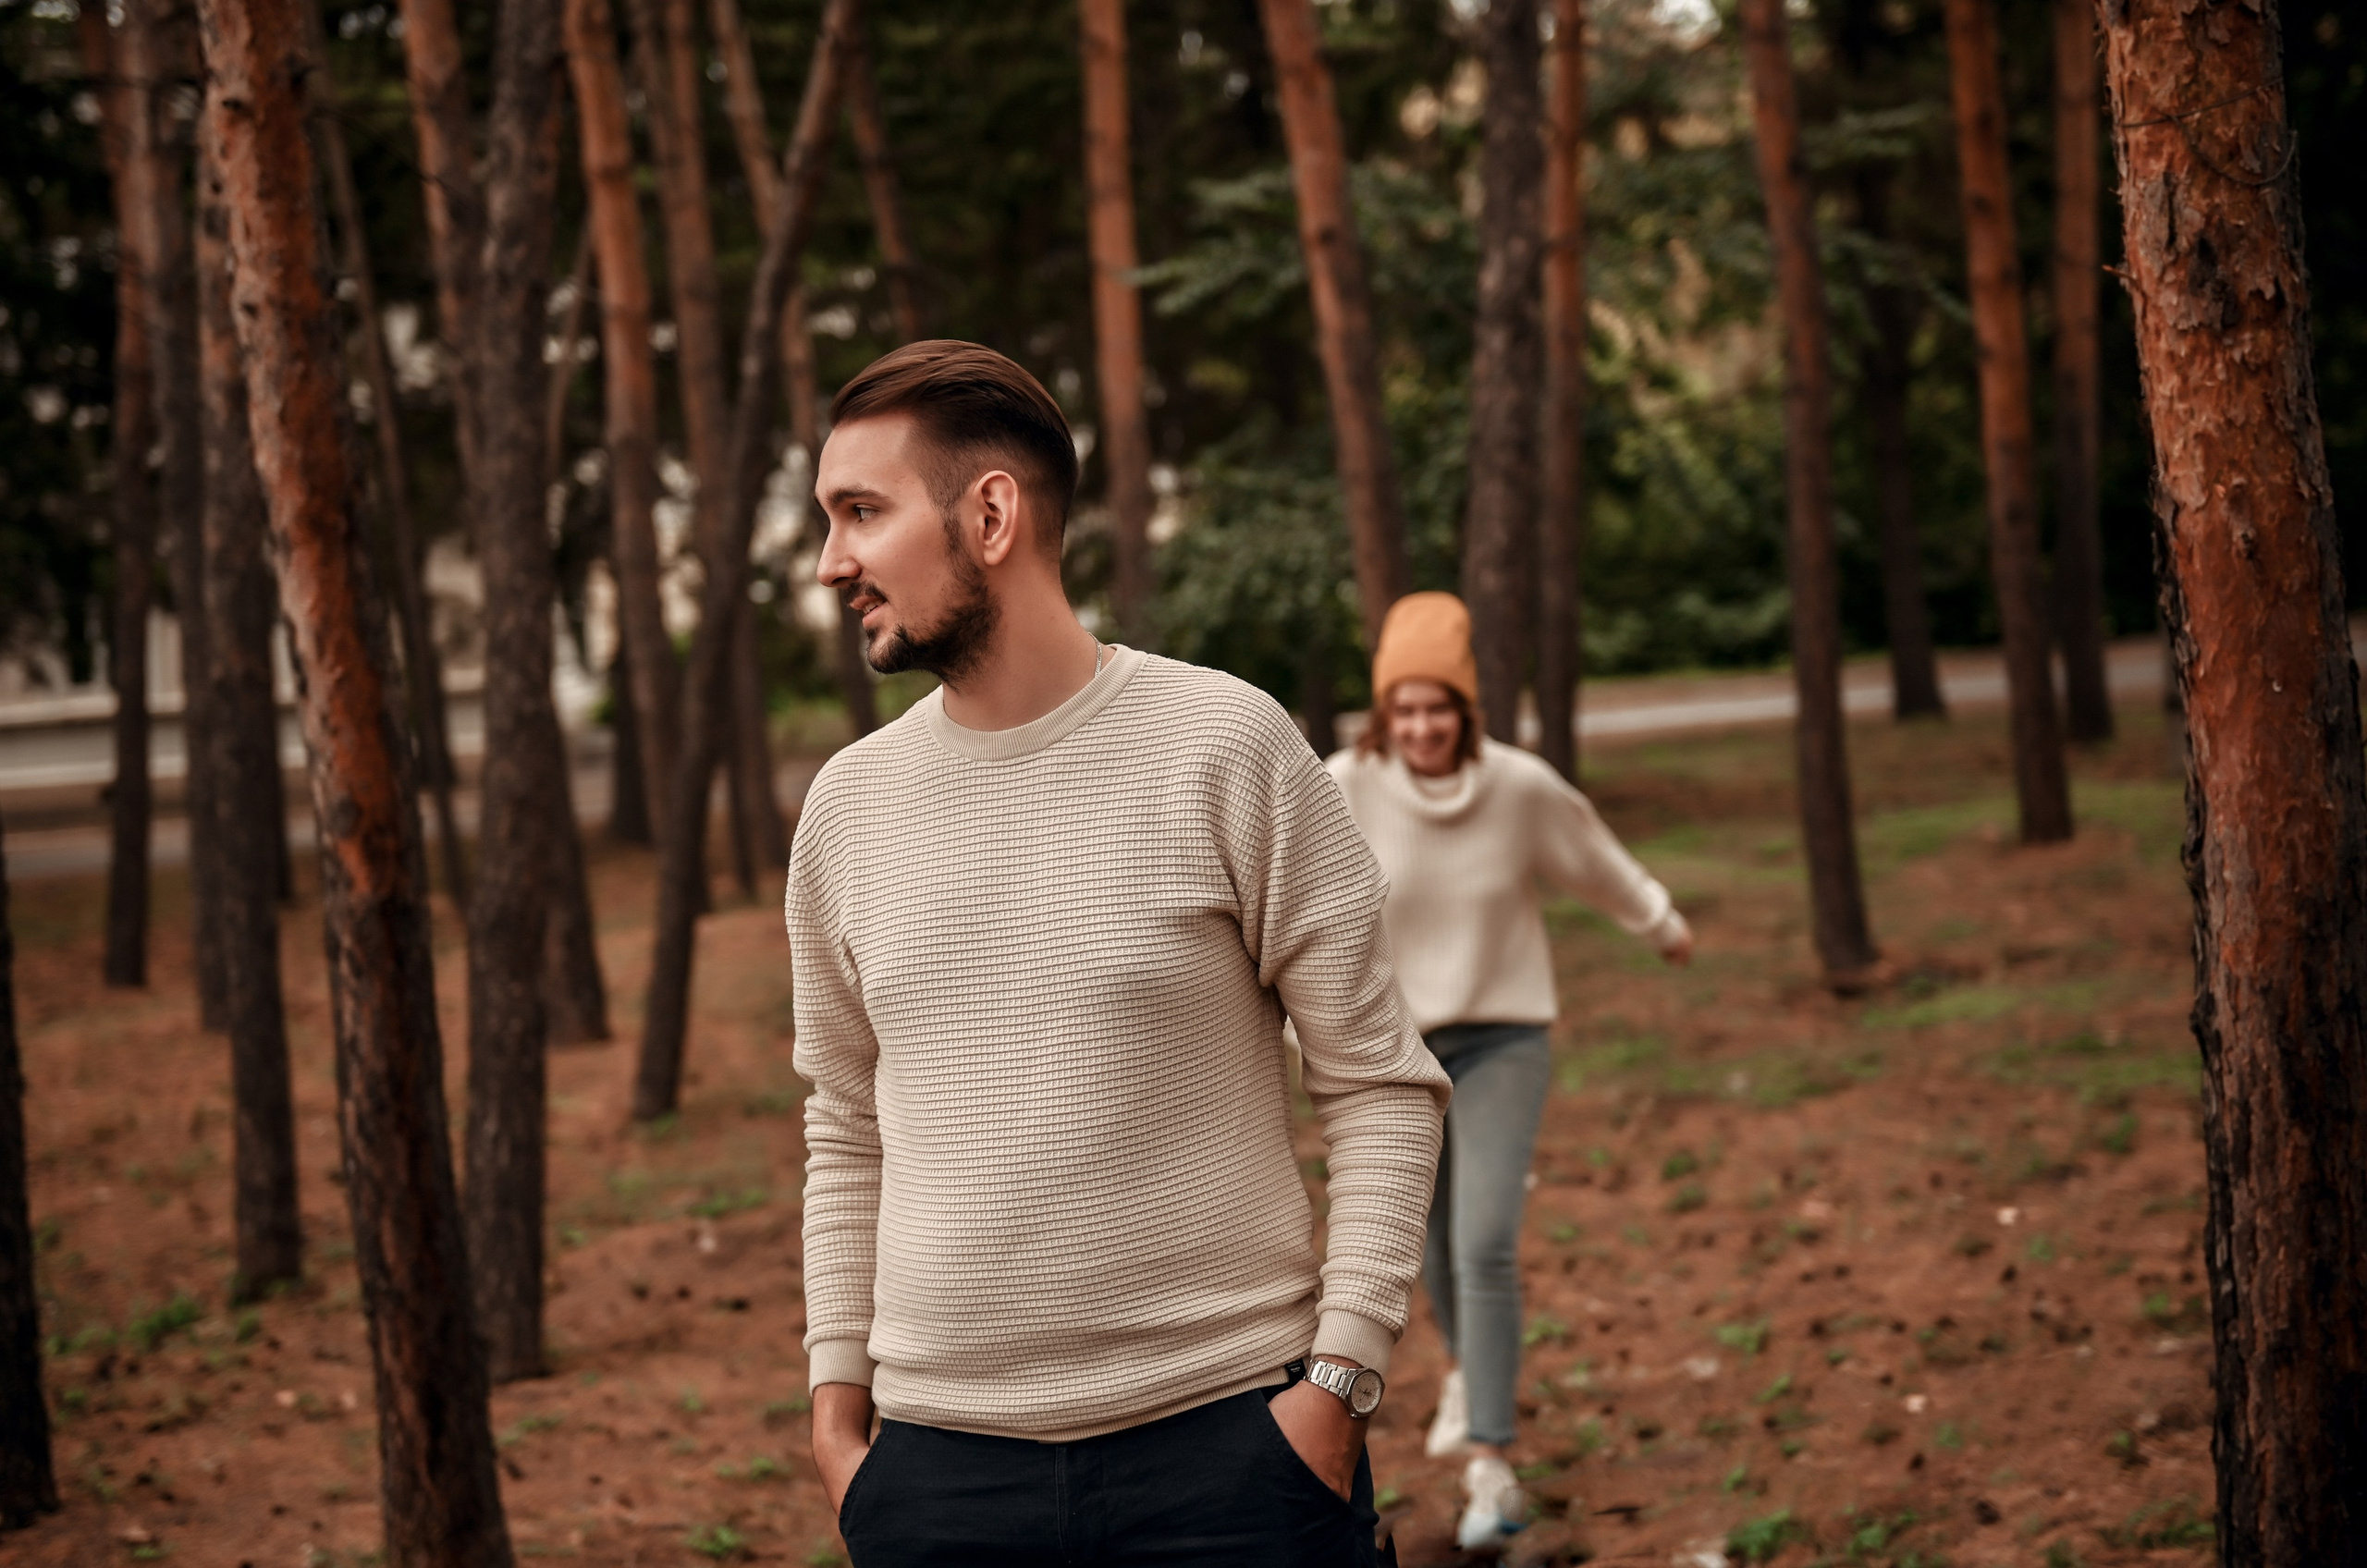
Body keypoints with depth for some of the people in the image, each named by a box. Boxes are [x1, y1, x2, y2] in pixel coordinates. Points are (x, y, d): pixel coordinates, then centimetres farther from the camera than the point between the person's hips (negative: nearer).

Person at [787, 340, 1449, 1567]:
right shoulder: (848, 804, 7)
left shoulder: (1225, 748, -5)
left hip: (1230, 1445, -3)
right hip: (940, 1463, 3)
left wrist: (1339, 1379, -10)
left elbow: (1382, 1088, -3)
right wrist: (836, 1401, 8)